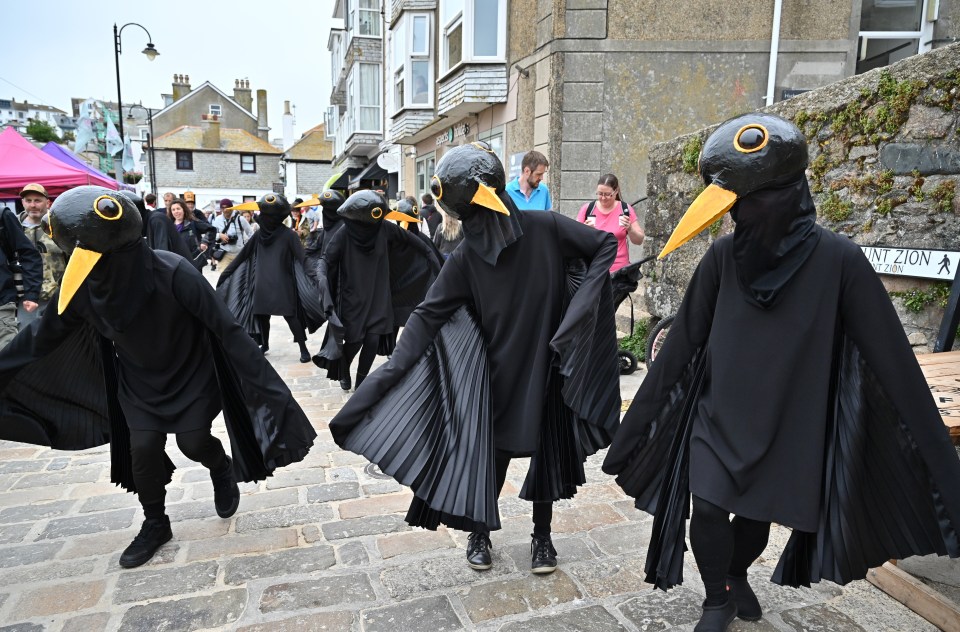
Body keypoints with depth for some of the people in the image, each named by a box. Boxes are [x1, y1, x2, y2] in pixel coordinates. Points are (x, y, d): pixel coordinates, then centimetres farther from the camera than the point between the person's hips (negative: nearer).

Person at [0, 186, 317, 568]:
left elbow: (226, 328, -32)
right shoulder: (84, 286, -18)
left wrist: (261, 380, -34)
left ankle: (222, 470, 34)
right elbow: (45, 335, -2)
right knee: (142, 449, 3)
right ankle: (155, 525, 26)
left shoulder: (172, 273, -34)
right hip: (139, 380, 4)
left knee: (193, 441, -3)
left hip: (191, 374, -4)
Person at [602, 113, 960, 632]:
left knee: (758, 516, 13)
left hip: (791, 426, 0)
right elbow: (682, 346, -2)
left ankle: (736, 577, 48)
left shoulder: (838, 260, -15)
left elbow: (891, 361, -10)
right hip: (718, 417, 1)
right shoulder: (723, 257, -8)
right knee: (707, 511, -6)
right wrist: (636, 429, 2)